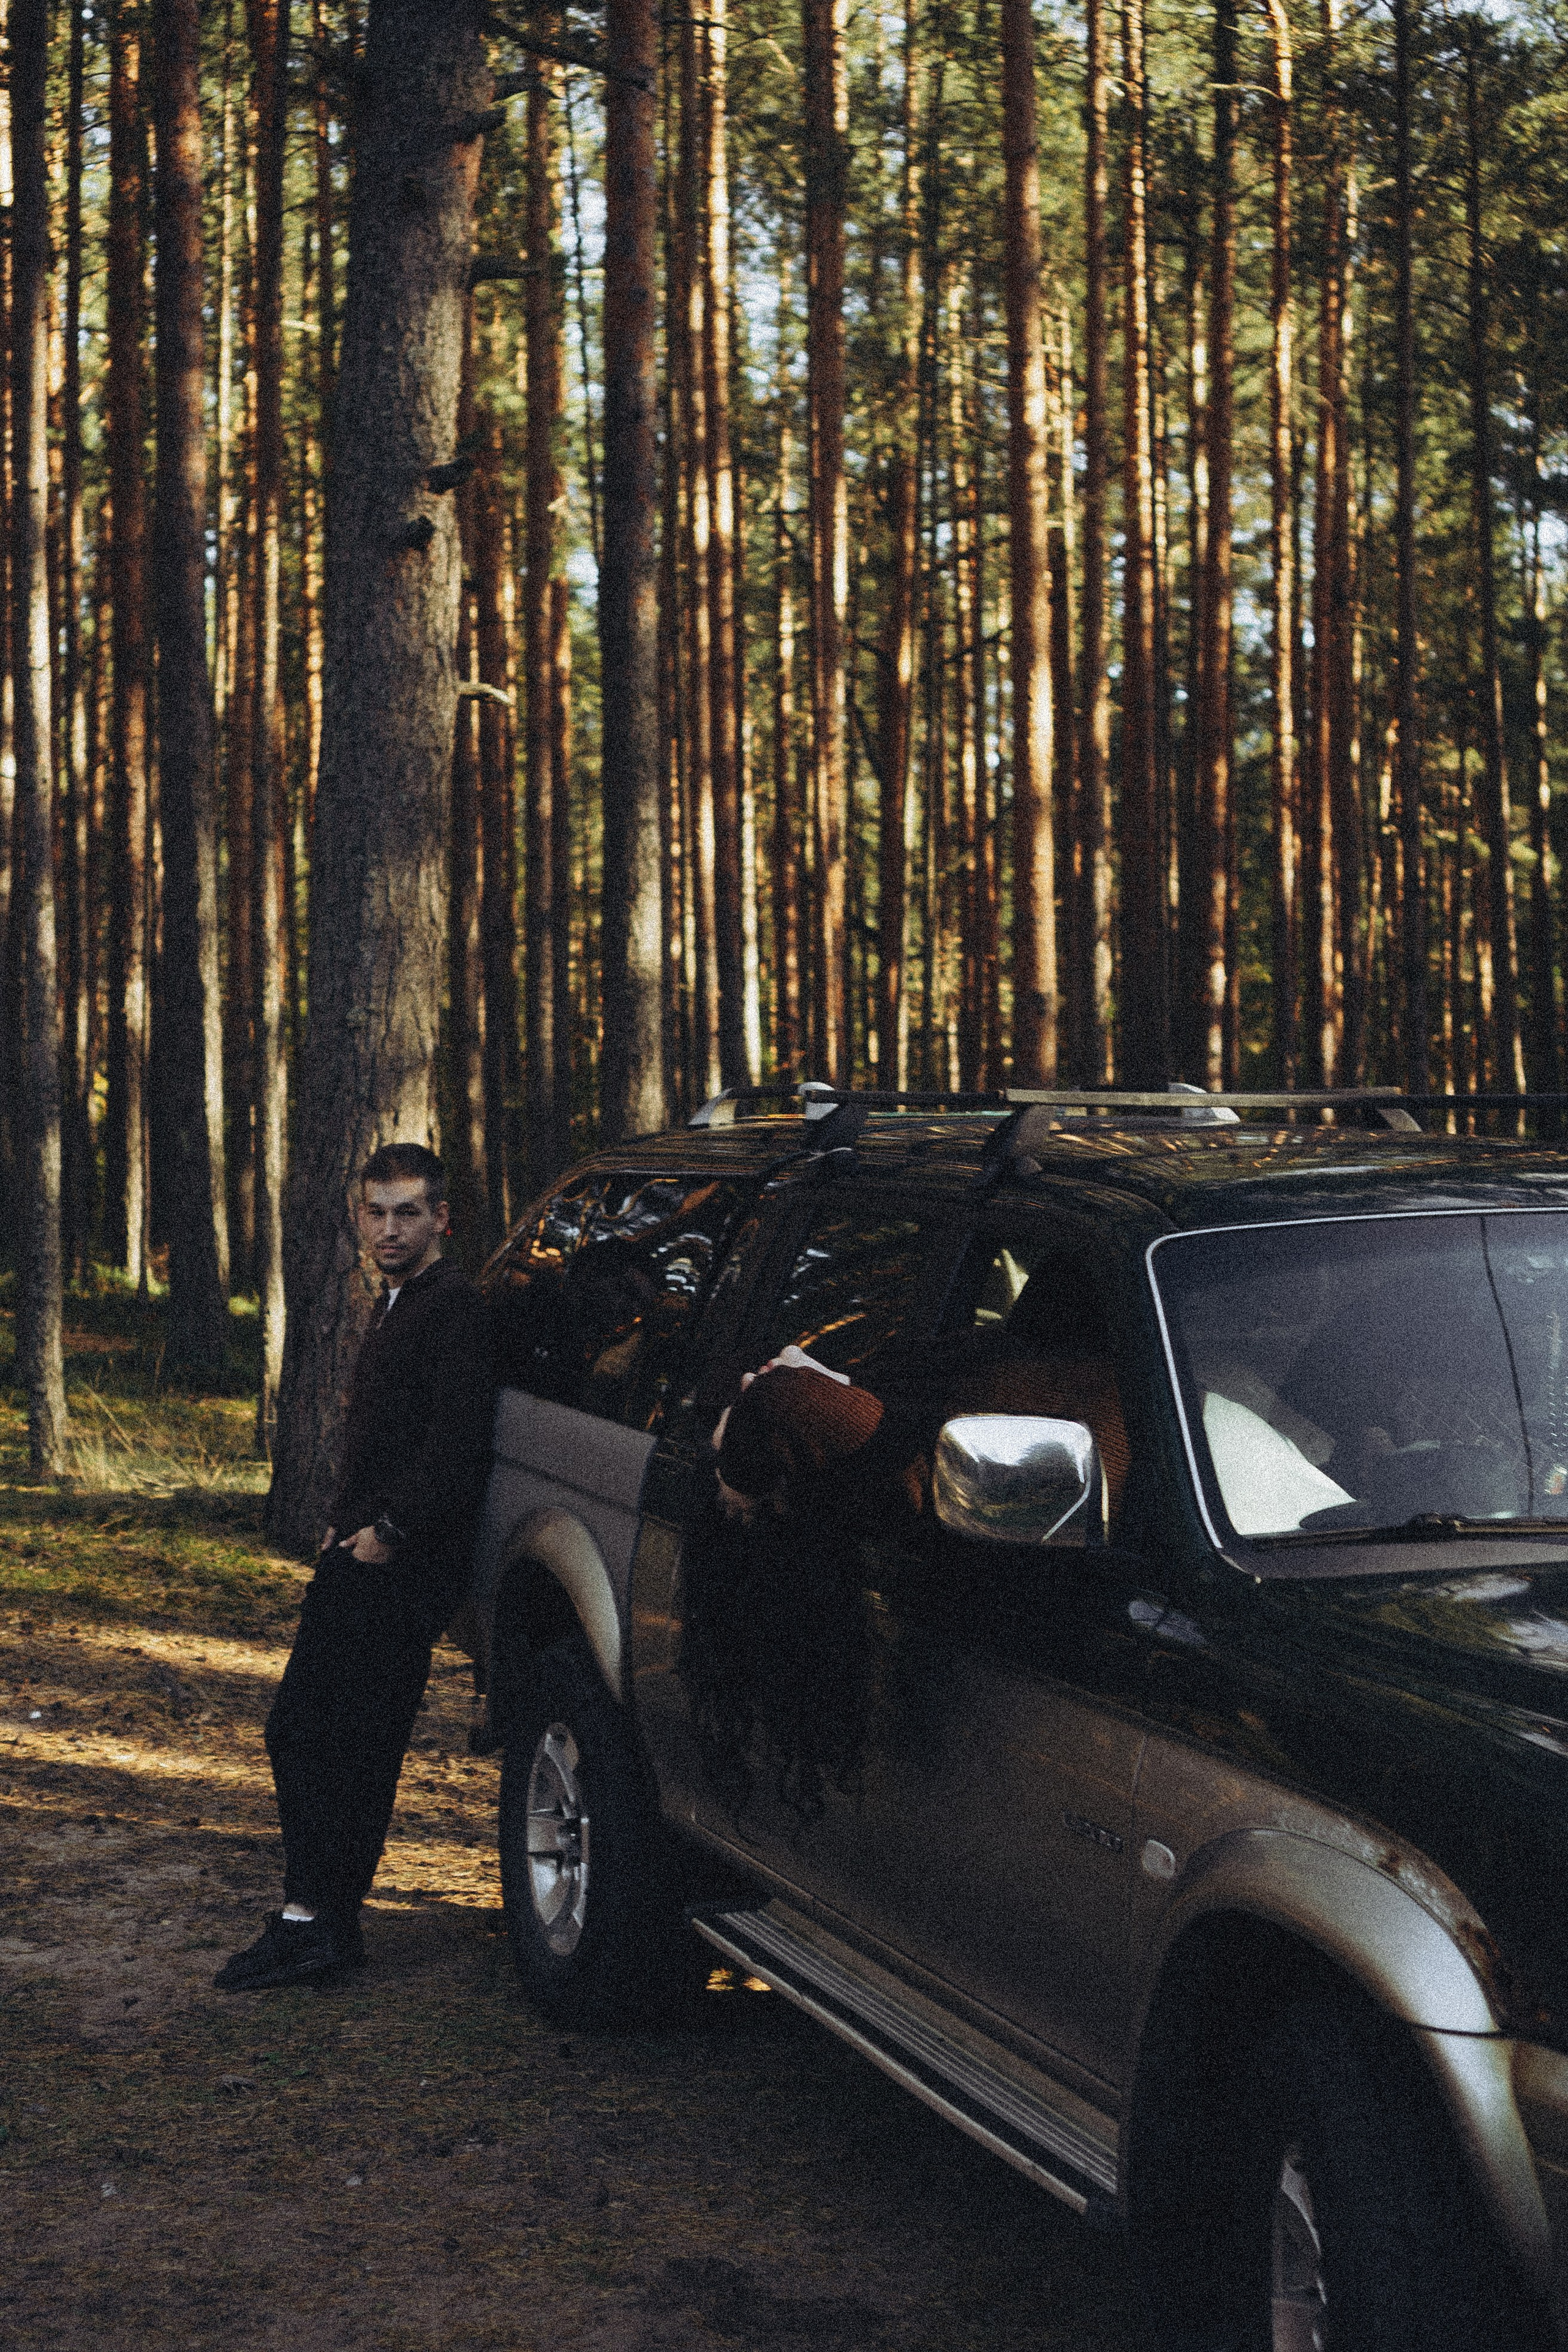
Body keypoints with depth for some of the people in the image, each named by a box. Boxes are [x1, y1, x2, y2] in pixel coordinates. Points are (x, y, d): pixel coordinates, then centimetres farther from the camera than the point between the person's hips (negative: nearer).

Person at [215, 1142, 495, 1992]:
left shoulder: (454, 1308, -12)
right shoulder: (394, 1306, 20)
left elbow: (456, 1443, -22)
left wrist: (390, 1531, -17)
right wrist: (346, 1526, 14)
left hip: (400, 1571, -10)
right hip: (360, 1559, 10)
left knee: (357, 1745, -7)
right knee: (298, 1731, 10)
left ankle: (321, 1922, -2)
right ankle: (314, 1920, 14)